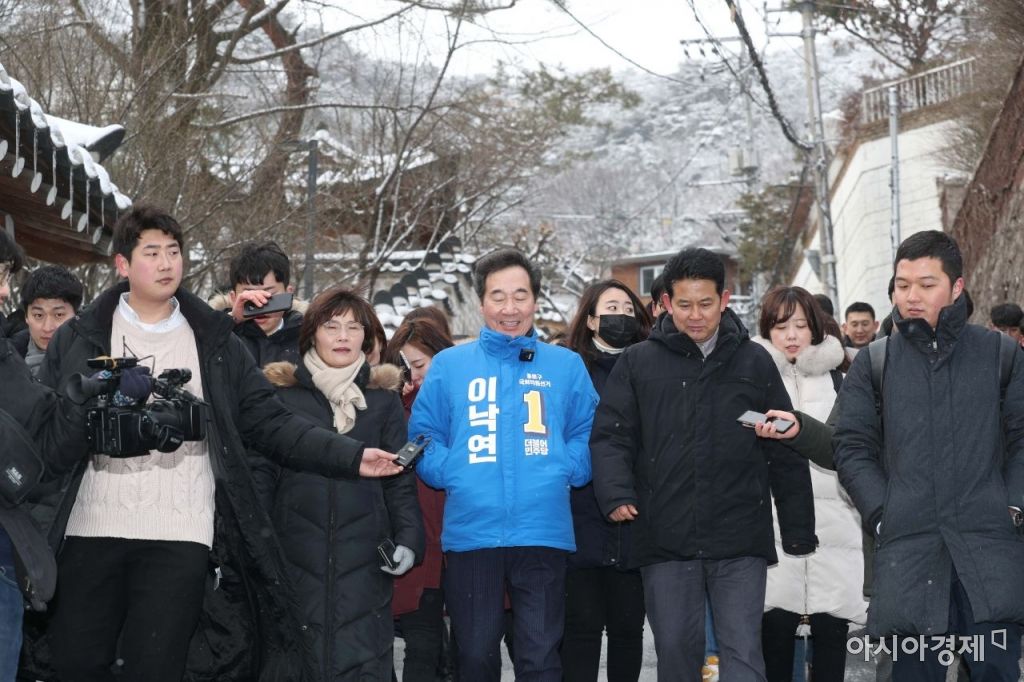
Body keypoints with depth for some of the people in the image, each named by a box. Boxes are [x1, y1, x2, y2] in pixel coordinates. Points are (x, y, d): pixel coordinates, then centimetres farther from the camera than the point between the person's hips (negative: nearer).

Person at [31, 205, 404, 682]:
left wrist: (351, 457, -7)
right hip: (90, 531, 0)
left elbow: (271, 424, 6)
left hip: (180, 536, 0)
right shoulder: (77, 339, 7)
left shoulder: (214, 342, 9)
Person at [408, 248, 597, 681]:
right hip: (470, 532, 0)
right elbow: (423, 437, 7)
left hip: (544, 533, 0)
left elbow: (588, 437, 10)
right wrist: (454, 476, -8)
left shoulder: (567, 366, 10)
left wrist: (563, 471, -7)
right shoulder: (448, 365, 9)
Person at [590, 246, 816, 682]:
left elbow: (785, 452, 10)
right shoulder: (638, 363, 7)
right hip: (665, 542, 1)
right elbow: (611, 436, 4)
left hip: (740, 542, -1)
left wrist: (799, 531, 9)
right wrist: (616, 493, -15)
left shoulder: (754, 362, 8)